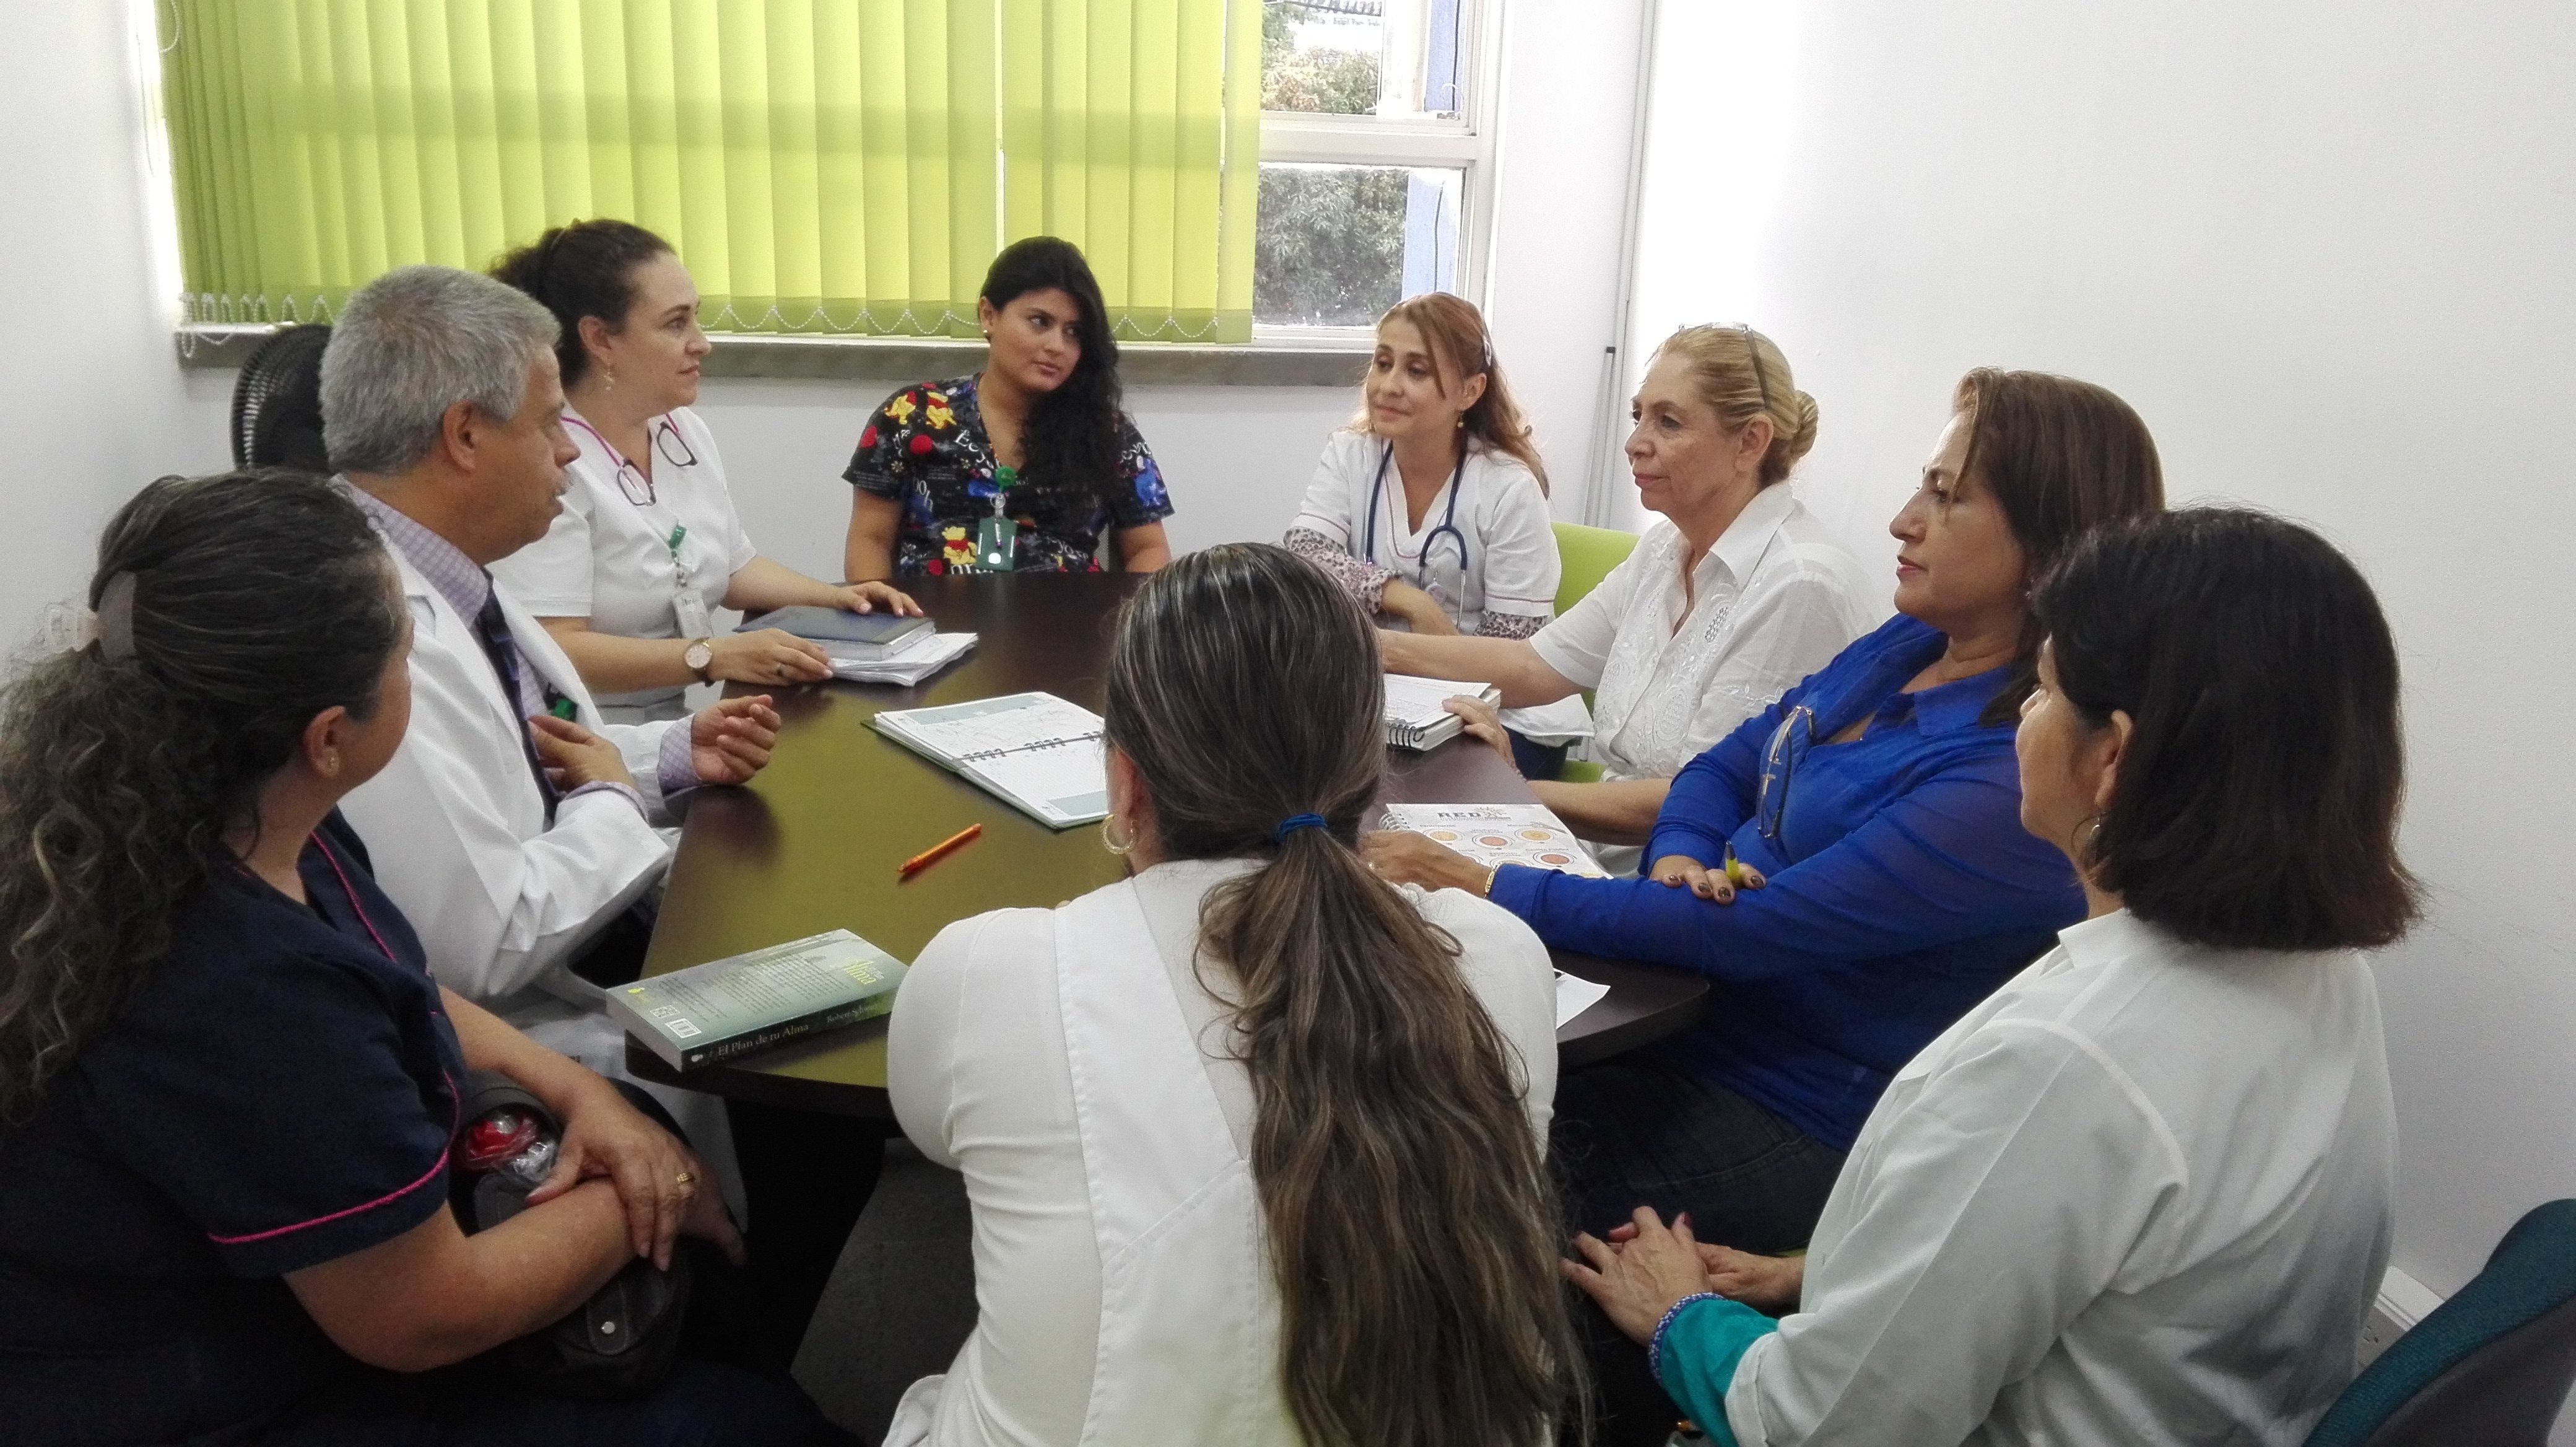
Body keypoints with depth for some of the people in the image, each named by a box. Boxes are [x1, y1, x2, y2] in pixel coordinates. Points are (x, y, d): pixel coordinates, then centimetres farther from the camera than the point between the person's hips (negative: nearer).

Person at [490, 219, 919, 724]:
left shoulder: (687, 431, 9)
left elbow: (729, 566, 22)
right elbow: (551, 653, -24)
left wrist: (834, 597, 7)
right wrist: (713, 657, -30)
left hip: (689, 723, 8)